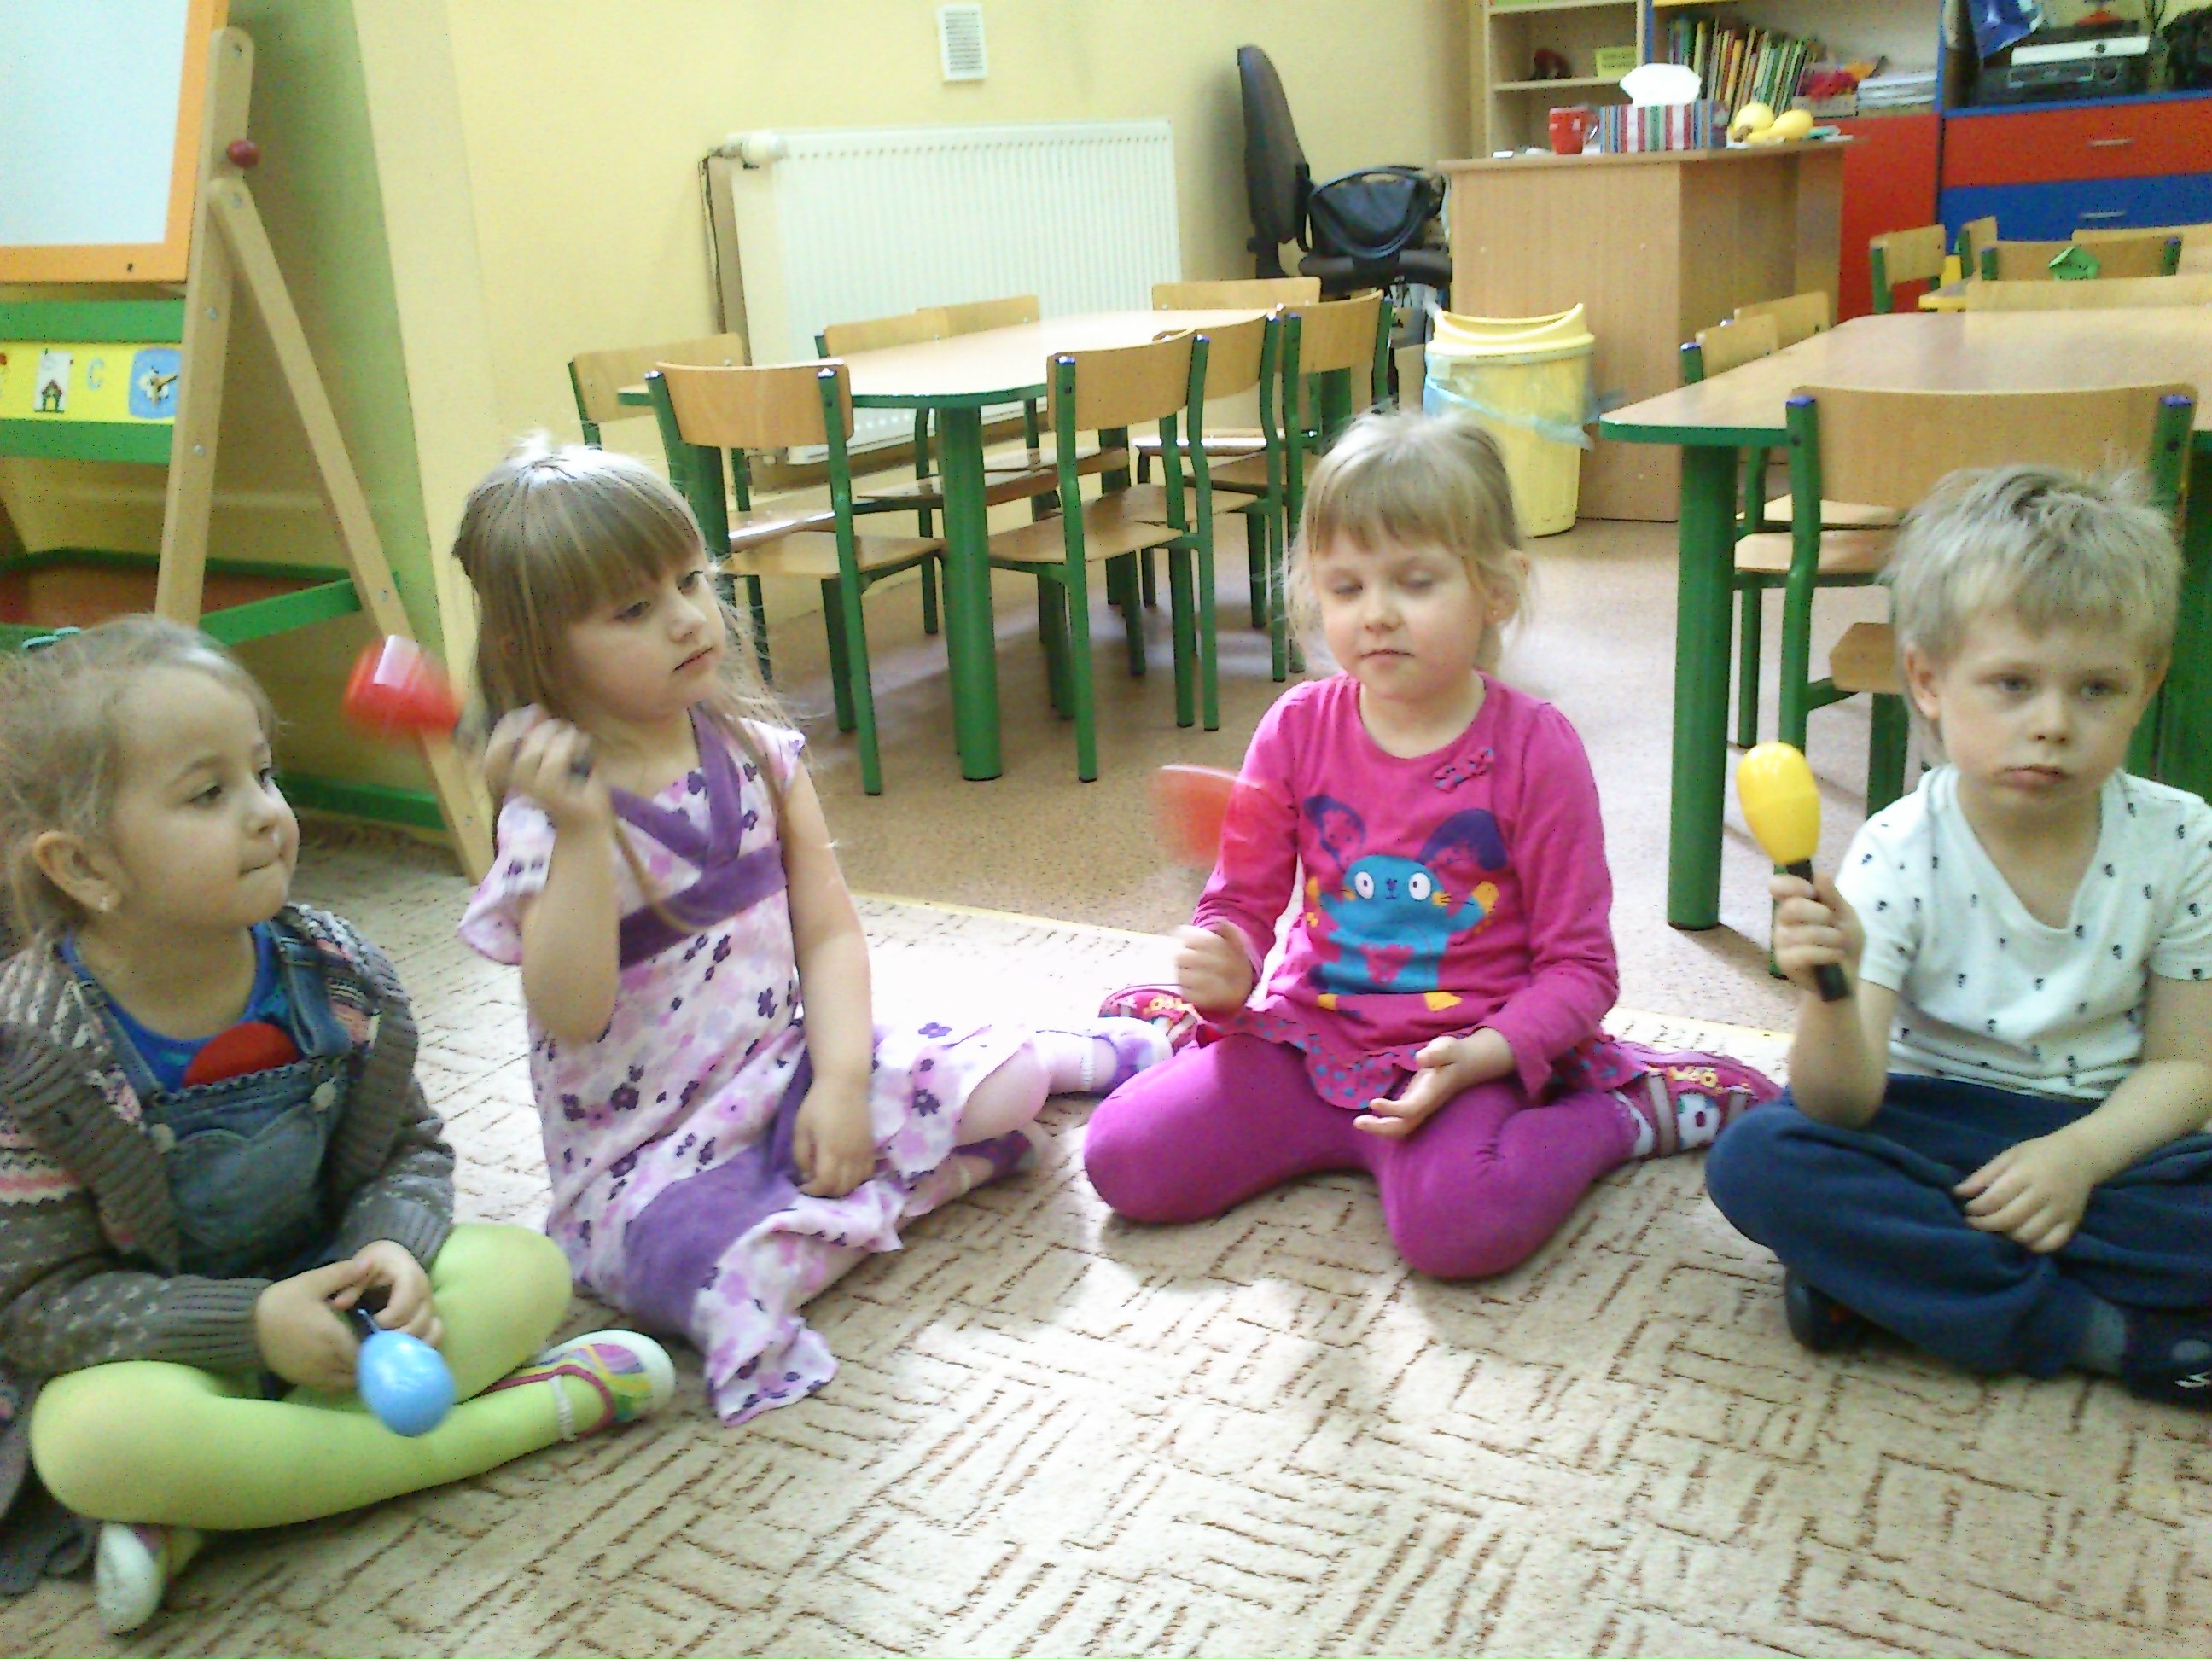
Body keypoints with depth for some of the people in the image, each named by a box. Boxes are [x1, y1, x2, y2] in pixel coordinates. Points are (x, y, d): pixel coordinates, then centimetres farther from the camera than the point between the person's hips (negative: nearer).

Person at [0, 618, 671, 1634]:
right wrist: (255, 1321, -26)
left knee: (526, 1269, -16)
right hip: (157, 1348, -4)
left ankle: (201, 1517, -23)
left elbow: (409, 1151, 4)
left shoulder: (334, 977, -8)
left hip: (324, 1296, 4)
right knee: (94, 1435, -37)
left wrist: (391, 1251, -19)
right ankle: (521, 1414, -24)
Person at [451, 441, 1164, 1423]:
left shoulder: (757, 752, 0)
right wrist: (580, 829, -36)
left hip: (791, 1071, 4)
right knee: (729, 1274, -35)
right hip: (650, 1150, -4)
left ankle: (1079, 1053, 19)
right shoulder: (553, 815, -14)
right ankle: (910, 1176, -9)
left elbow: (827, 929, 1)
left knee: (997, 1084, -17)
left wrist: (840, 1077, -13)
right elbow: (572, 1013, -27)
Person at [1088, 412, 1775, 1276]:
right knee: (1123, 1157, -13)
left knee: (1455, 1222, -33)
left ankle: (1614, 1115, -3)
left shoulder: (1533, 747, -9)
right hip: (1311, 1033, 4)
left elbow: (1579, 964, -8)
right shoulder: (1298, 729, 0)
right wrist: (1224, 964, -18)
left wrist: (1483, 1056, -24)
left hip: (1465, 1051, -4)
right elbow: (1243, 901, 6)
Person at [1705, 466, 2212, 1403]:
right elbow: (1844, 1107, -20)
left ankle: (1899, 1271, -20)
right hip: (1932, 1130, -1)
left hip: (2103, 1138, 1)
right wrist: (1830, 997, -42)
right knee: (1759, 1161, -29)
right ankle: (2111, 1330, -21)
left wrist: (2079, 1155, -21)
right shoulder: (1900, 855, -14)